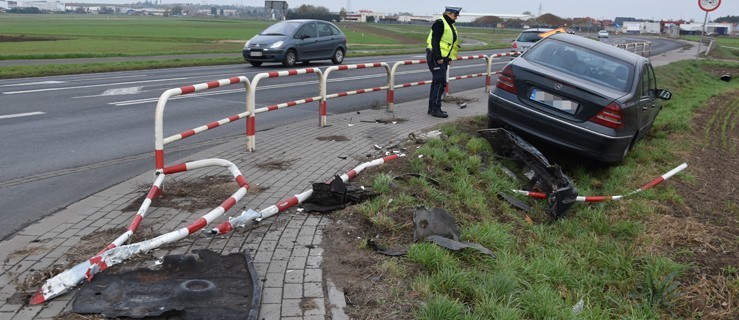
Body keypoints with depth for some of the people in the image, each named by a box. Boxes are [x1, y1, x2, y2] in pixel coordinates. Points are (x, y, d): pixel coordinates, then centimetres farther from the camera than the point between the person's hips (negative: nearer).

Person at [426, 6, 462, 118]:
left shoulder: (450, 25, 19)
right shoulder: (440, 23, -12)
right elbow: (435, 41, -19)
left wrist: (449, 58, 17)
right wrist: (438, 57, -22)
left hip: (442, 58, 10)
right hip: (436, 58, -10)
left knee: (437, 83, 12)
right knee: (440, 83, -11)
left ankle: (432, 108, 19)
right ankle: (435, 109, -8)